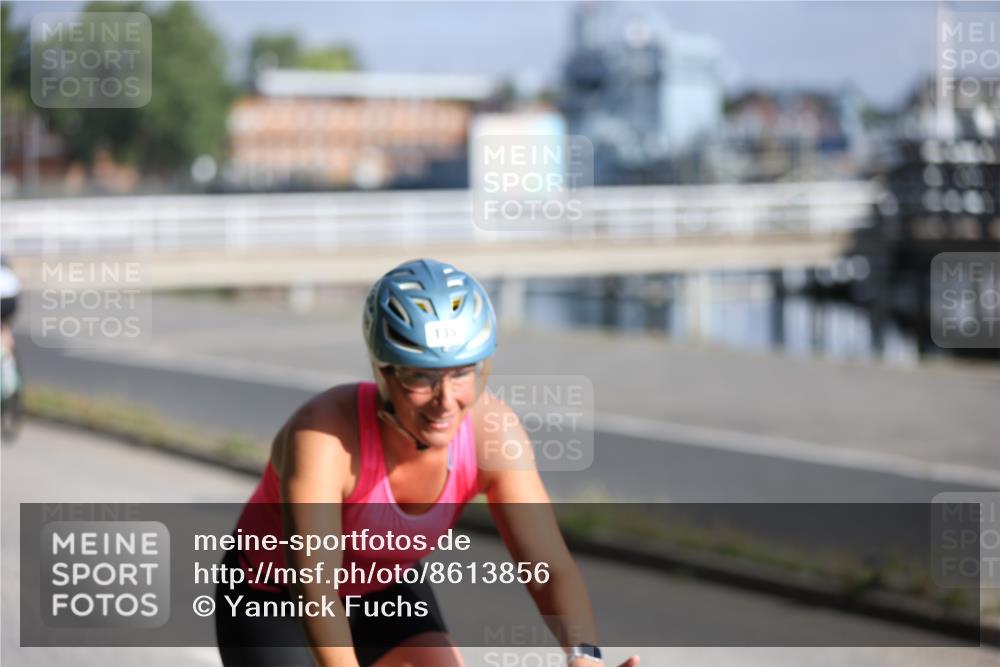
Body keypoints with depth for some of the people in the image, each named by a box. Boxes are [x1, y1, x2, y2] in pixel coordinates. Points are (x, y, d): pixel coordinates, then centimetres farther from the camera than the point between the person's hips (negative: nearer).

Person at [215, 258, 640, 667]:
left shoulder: (493, 432, -24)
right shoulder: (323, 436, -36)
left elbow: (550, 568, -28)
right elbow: (314, 588, -44)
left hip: (382, 589, 3)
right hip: (273, 599, -3)